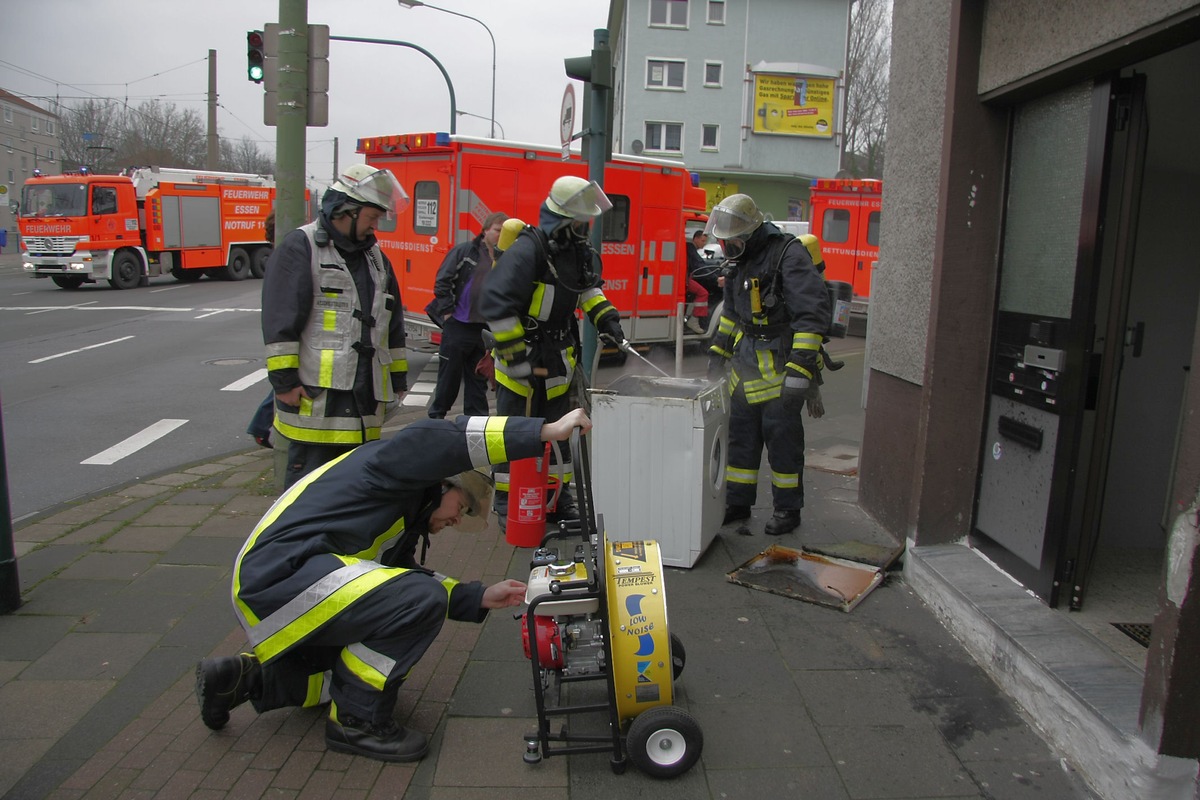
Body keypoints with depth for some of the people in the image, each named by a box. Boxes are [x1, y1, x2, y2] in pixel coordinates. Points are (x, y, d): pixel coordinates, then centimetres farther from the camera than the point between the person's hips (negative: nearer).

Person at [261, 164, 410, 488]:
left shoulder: (375, 256, 18)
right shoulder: (301, 247, -6)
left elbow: (393, 325, 22)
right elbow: (279, 320, -12)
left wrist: (398, 377, 21)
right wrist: (284, 380, -15)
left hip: (364, 399, 7)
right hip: (315, 400, -7)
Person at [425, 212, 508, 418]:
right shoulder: (464, 251, -3)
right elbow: (442, 281, -5)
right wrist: (448, 312, -10)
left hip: (485, 329, 4)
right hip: (458, 325, -4)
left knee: (479, 378, 11)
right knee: (449, 374, 6)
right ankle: (436, 415, 20)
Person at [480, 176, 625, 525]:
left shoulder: (577, 249, 4)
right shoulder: (527, 249, -22)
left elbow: (588, 287, 24)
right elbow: (495, 302, -27)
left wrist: (606, 318, 8)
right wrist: (517, 357, -24)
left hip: (557, 361, 8)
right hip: (520, 360, -8)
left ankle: (557, 497, 29)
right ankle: (508, 504, 15)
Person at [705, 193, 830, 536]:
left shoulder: (789, 255, -17)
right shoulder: (740, 260, 10)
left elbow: (813, 313, -22)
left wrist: (800, 367, -26)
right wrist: (718, 351, 21)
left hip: (780, 366, -8)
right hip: (747, 364, 8)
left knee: (782, 437, 0)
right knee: (741, 434, 12)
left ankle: (788, 509, 15)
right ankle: (738, 503, 24)